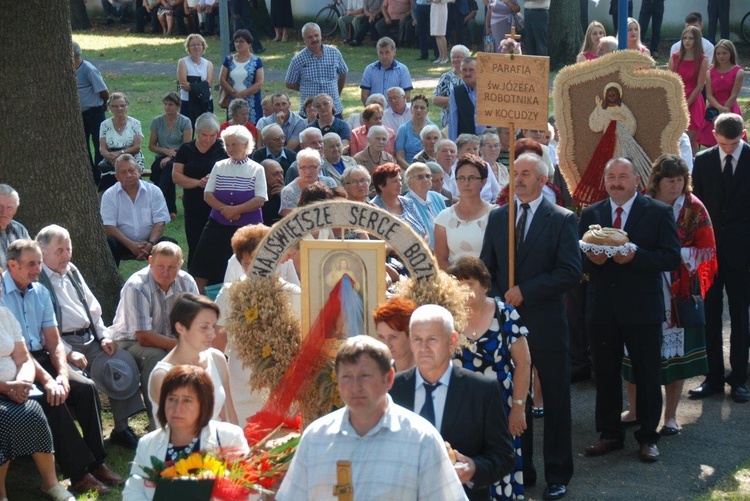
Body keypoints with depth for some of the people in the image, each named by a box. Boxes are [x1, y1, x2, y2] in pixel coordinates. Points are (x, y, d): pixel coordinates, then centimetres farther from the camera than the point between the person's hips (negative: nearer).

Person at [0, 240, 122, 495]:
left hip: (41, 357, 7)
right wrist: (47, 380, -25)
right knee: (52, 399, -29)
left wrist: (63, 375, -9)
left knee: (86, 387, -13)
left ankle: (96, 462, -8)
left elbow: (54, 341, 9)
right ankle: (79, 474, -23)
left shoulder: (40, 292, 10)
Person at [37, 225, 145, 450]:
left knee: (124, 362, -13)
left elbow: (92, 306, 23)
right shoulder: (37, 280, -8)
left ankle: (122, 428, -5)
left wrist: (104, 336, 9)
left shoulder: (72, 271, 18)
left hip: (89, 338, 8)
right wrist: (68, 353, -19)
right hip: (63, 343, -8)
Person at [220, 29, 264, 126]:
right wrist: (234, 93, -10)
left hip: (252, 103, -2)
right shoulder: (229, 60, 11)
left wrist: (242, 94, -13)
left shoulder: (256, 61, 3)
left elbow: (259, 83, -5)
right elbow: (222, 80, 5)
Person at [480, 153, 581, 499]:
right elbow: (486, 267, 13)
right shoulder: (497, 217, 10)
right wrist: (498, 302, -3)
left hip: (546, 324, -4)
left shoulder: (562, 220, -4)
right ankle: (519, 469, 19)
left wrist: (525, 291, -15)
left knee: (555, 401, 5)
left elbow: (571, 272, -12)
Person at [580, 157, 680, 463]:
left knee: (647, 375, 4)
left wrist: (635, 255, -22)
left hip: (642, 309, -3)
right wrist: (592, 259, -15)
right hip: (602, 309, 3)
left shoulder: (659, 212, -2)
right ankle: (610, 434, 22)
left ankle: (648, 437, 17)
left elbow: (671, 257, -9)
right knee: (605, 374, 9)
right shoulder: (590, 214, 9)